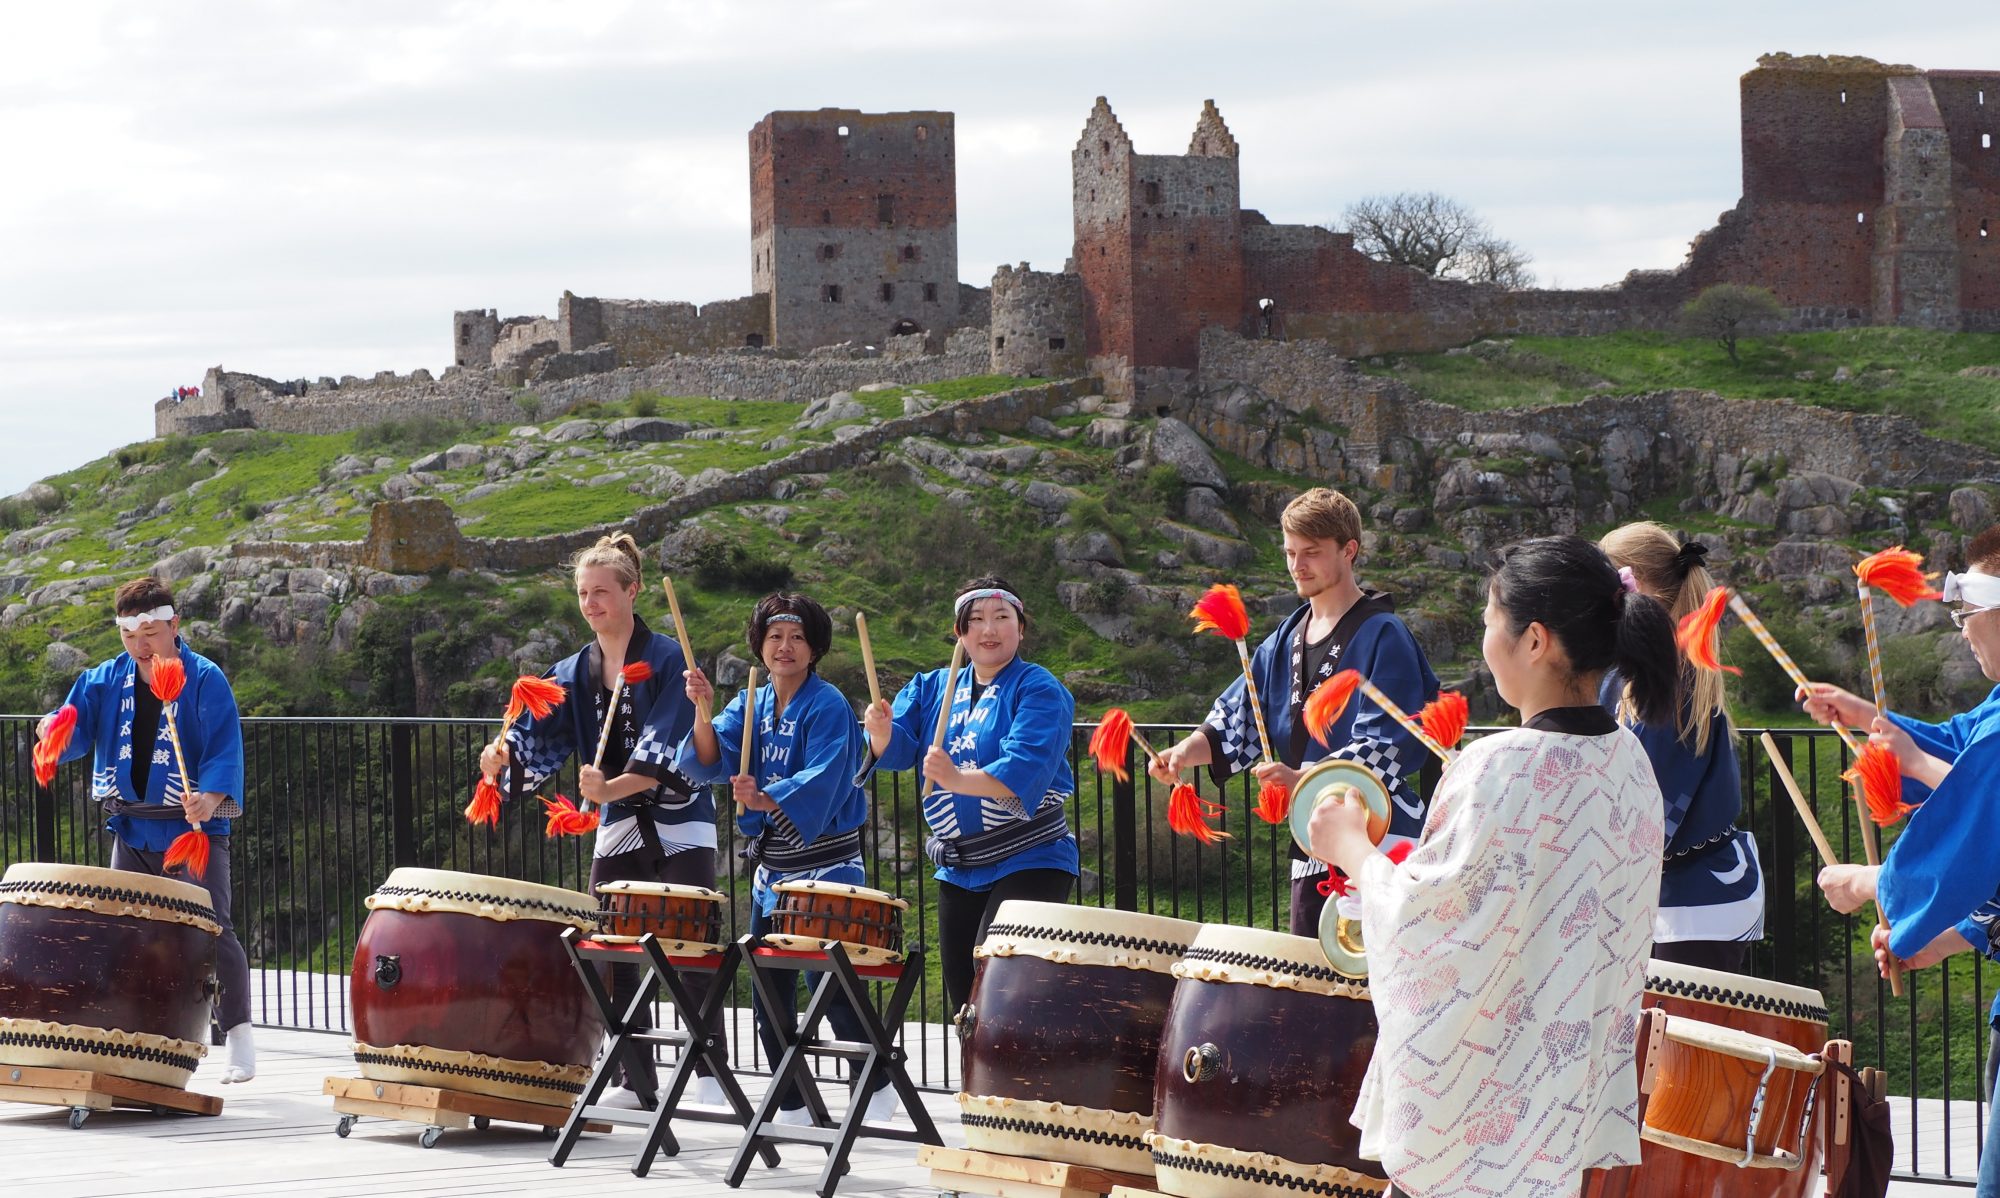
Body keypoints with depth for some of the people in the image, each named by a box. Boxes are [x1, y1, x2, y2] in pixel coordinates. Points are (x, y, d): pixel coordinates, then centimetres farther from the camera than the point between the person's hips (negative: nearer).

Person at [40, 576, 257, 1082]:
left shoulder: (205, 680, -7)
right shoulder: (107, 680, 7)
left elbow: (224, 748, -15)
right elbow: (77, 728, -1)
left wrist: (211, 797, -33)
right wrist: (55, 729, -25)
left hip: (195, 829, -5)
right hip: (131, 829, 5)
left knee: (212, 931, -11)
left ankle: (238, 1039, -2)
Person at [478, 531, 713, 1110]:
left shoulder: (667, 660, -9)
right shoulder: (575, 672, 8)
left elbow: (664, 751, -19)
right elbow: (538, 735, -2)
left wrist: (612, 788, -35)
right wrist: (502, 756, -24)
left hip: (678, 828, -6)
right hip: (615, 831, 6)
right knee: (614, 959, 4)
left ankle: (710, 1075, -3)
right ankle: (637, 1081, 10)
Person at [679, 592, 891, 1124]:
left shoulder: (828, 707, -10)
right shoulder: (751, 706, 10)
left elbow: (821, 781, -24)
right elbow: (712, 759, -4)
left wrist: (765, 799, -39)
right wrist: (703, 712, -20)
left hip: (825, 865, -7)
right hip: (771, 868, 7)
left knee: (831, 988, -10)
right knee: (771, 994, 8)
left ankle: (878, 1086, 6)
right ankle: (791, 1106, 18)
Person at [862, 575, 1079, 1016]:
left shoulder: (1039, 691, -8)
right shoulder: (933, 689, 11)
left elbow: (1024, 769, -22)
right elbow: (896, 748, 0)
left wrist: (958, 779, -36)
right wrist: (881, 732, -23)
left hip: (1028, 863, -6)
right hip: (957, 869, 6)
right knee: (964, 1001, 9)